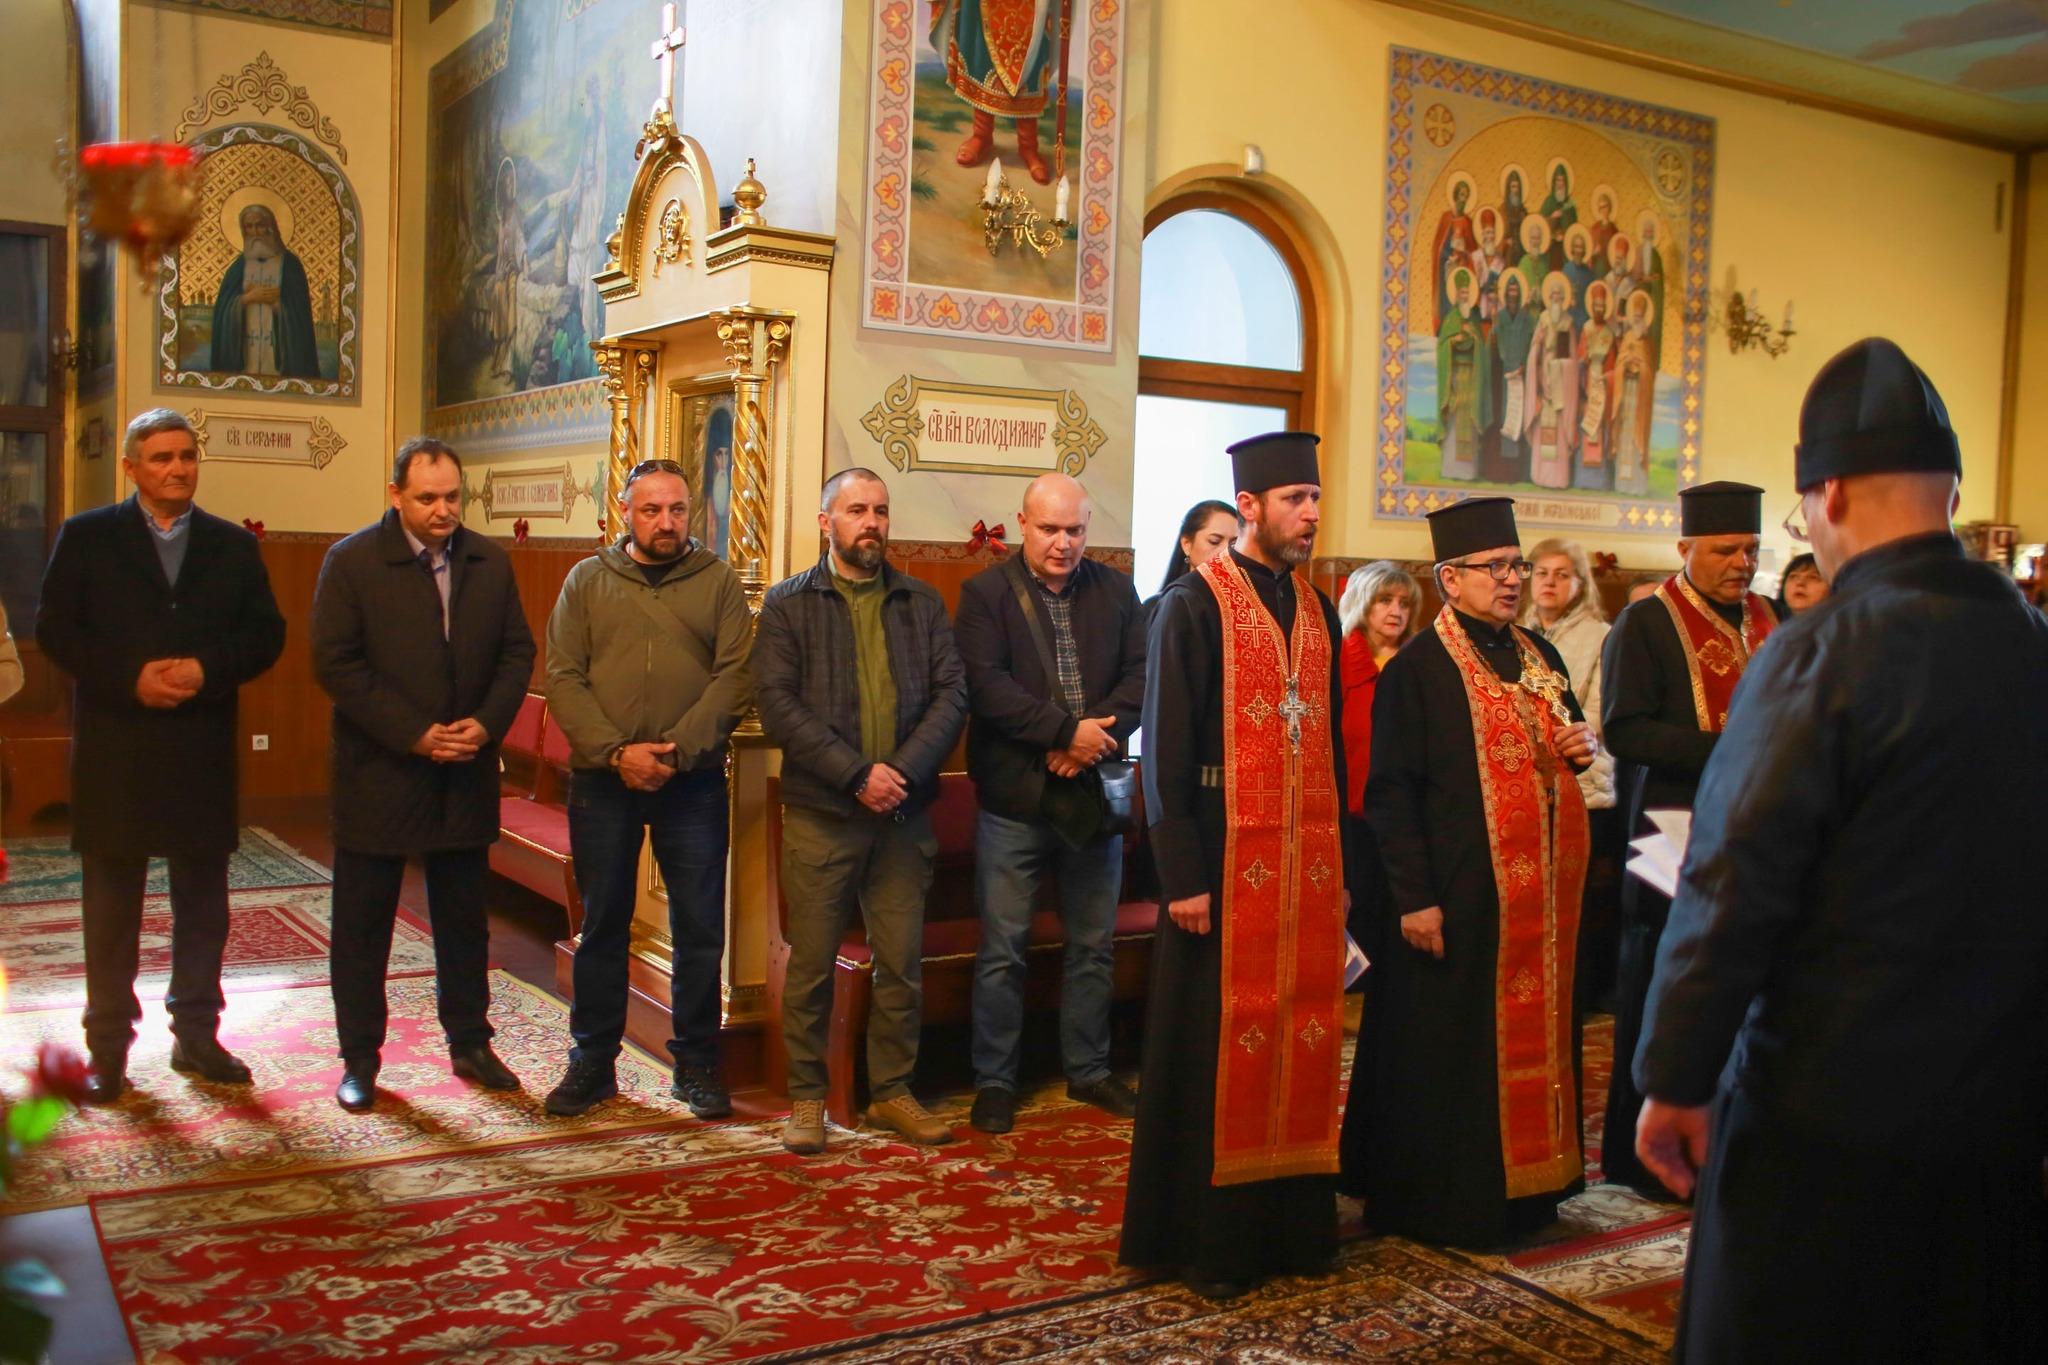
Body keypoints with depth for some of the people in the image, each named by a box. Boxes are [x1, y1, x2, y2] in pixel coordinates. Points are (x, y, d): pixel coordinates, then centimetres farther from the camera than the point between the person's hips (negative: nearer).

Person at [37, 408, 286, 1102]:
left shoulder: (234, 545, 8)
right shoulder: (86, 537, 3)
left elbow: (266, 634, 3)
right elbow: (55, 630, -3)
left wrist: (208, 669, -14)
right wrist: (131, 678, -16)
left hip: (203, 751, 2)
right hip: (114, 752, -2)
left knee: (202, 899, 10)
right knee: (112, 904, 6)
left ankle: (197, 1033, 22)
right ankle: (108, 1048, 15)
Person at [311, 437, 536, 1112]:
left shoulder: (490, 562, 5)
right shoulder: (352, 562, -6)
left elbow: (517, 652, 6)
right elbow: (336, 664, -12)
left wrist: (487, 723, -10)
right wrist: (414, 734, -17)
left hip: (466, 777, 3)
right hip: (378, 774, -3)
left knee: (464, 922, 13)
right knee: (362, 925, 6)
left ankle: (470, 1044, 27)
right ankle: (360, 1059, 19)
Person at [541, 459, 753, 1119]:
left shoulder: (718, 581, 4)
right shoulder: (587, 580, 6)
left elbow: (734, 676, -6)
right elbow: (563, 678, -1)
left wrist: (675, 749, -17)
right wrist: (615, 751, -14)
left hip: (693, 782, -1)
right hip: (602, 777, 1)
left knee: (700, 928, 5)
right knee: (602, 925, 10)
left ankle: (697, 1064, 17)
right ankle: (593, 1062, 22)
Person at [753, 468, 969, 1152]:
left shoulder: (922, 603, 10)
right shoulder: (788, 603, 2)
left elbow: (951, 693, 2)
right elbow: (777, 705, -8)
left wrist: (905, 771, -14)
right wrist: (857, 774, -16)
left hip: (903, 814, 3)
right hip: (819, 813, -2)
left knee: (902, 965, 8)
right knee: (811, 966, 4)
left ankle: (891, 1091, 23)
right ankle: (806, 1097, 19)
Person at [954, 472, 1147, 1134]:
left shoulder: (1115, 590, 8)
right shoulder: (985, 593, -3)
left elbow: (1140, 673, 0)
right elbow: (987, 684, -14)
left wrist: (1095, 739, -15)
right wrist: (1068, 730, -19)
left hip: (1096, 793, 4)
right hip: (1016, 798, -4)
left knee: (1094, 945, 14)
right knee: (1002, 950, 3)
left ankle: (1088, 1069, 28)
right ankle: (994, 1081, 15)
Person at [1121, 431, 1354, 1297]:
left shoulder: (1316, 608, 13)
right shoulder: (1194, 604, -5)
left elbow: (1331, 741, 16)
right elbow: (1166, 748, -9)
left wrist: (1341, 863, 12)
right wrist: (1182, 876, -14)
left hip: (1309, 859, 6)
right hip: (1228, 858, -6)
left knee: (1302, 1036, 8)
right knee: (1219, 1044, 1)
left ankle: (1291, 1219, 21)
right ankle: (1210, 1235, 12)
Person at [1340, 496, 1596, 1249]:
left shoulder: (1540, 655, 12)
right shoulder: (1416, 669, -10)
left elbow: (1567, 738, 25)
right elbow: (1392, 791, -13)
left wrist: (1582, 745, 0)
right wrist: (1413, 897, -17)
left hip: (1541, 883, 7)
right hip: (1459, 892, -7)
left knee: (1533, 1032, 14)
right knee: (1446, 1046, 1)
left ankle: (1521, 1182, 29)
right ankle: (1436, 1199, 14)